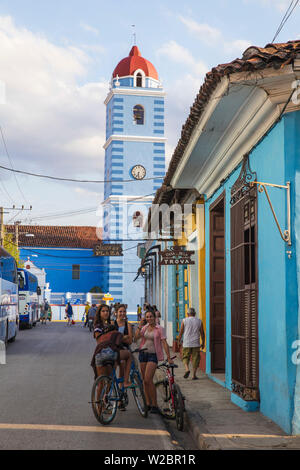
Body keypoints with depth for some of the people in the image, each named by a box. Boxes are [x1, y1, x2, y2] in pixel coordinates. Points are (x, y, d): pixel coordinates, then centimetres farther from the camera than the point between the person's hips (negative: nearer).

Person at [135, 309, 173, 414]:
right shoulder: (145, 327, 9)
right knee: (144, 380, 7)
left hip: (153, 355, -5)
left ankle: (155, 405, -8)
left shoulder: (159, 329, -5)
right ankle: (148, 403, 18)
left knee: (148, 379, -16)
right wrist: (139, 327, -11)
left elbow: (164, 343, -8)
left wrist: (169, 358, -13)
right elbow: (136, 338, -1)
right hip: (143, 354, 5)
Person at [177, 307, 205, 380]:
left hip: (186, 344, -1)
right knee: (195, 359, 7)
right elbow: (202, 333, 6)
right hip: (196, 344, 1)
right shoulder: (199, 321, 4)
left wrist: (179, 340, 15)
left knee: (185, 357, 12)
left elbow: (181, 332, 1)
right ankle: (194, 375, 5)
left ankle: (187, 369, -12)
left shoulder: (184, 321, -1)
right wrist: (203, 343, 15)